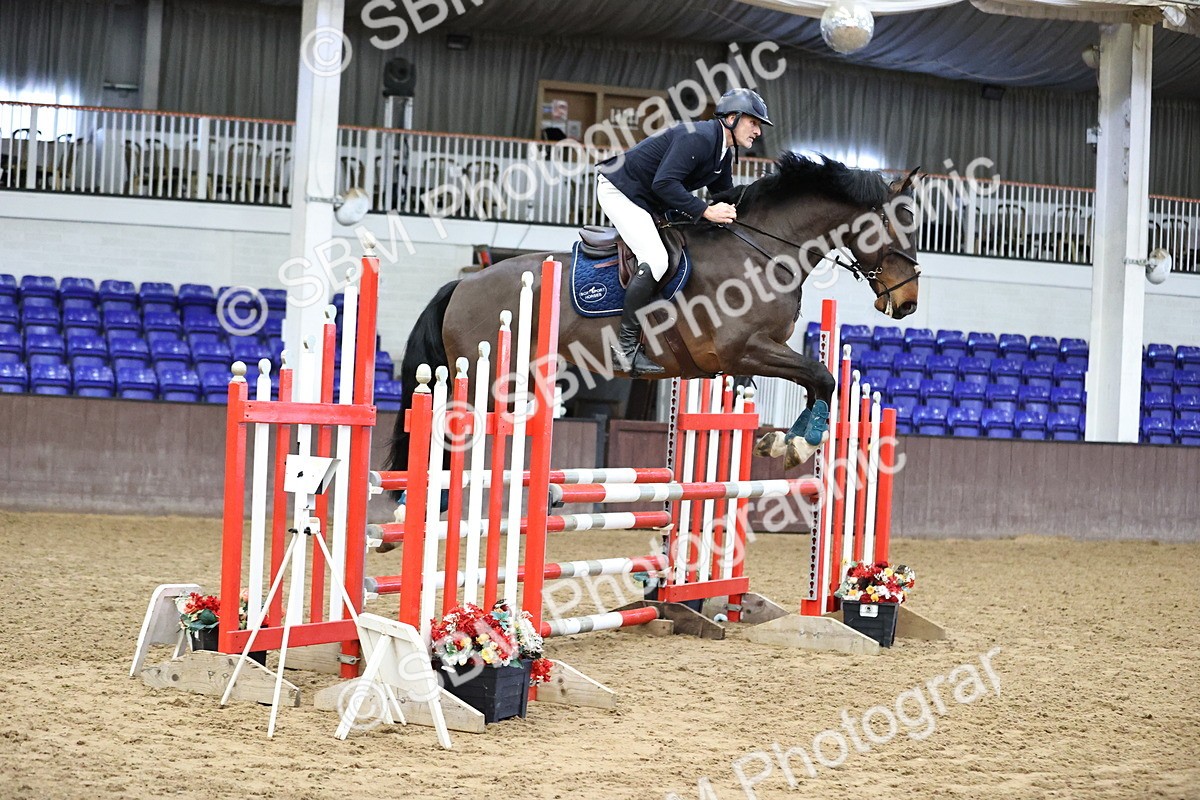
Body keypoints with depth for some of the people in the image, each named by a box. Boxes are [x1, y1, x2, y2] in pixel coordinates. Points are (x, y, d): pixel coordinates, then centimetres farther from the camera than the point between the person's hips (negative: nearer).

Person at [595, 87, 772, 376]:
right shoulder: (698, 136, -23)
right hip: (619, 190, -11)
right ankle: (627, 344, -18)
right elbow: (664, 183, -31)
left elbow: (726, 198, 20)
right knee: (655, 260, -25)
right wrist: (706, 211, -30)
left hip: (647, 201, 11)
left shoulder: (724, 154, 9)